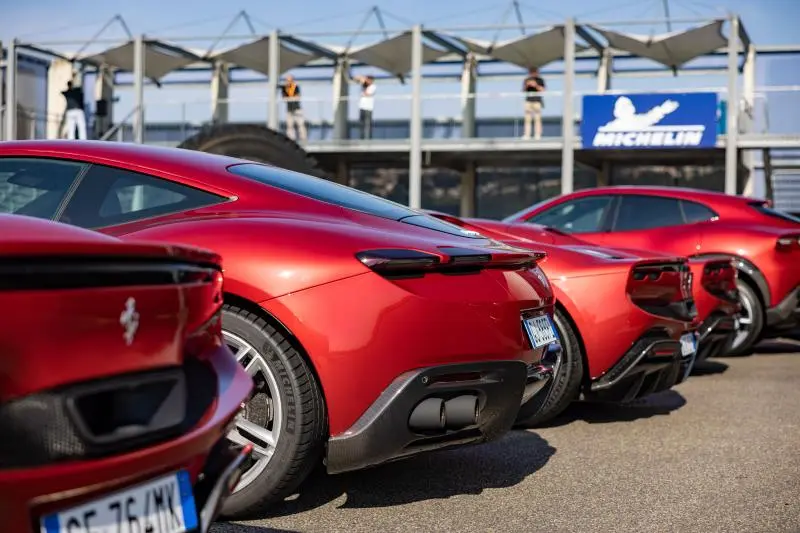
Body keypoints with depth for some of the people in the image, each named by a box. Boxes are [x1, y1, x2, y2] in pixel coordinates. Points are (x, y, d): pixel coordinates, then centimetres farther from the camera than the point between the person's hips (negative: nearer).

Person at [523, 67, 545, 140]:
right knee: (527, 119, -3)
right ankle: (527, 135, -6)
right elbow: (523, 90, 11)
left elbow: (542, 90, -3)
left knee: (537, 119, -8)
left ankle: (538, 135, -10)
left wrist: (536, 85, -15)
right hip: (528, 100, 3)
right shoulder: (527, 80, 14)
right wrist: (526, 85, -7)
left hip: (537, 100, -3)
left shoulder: (540, 80, 5)